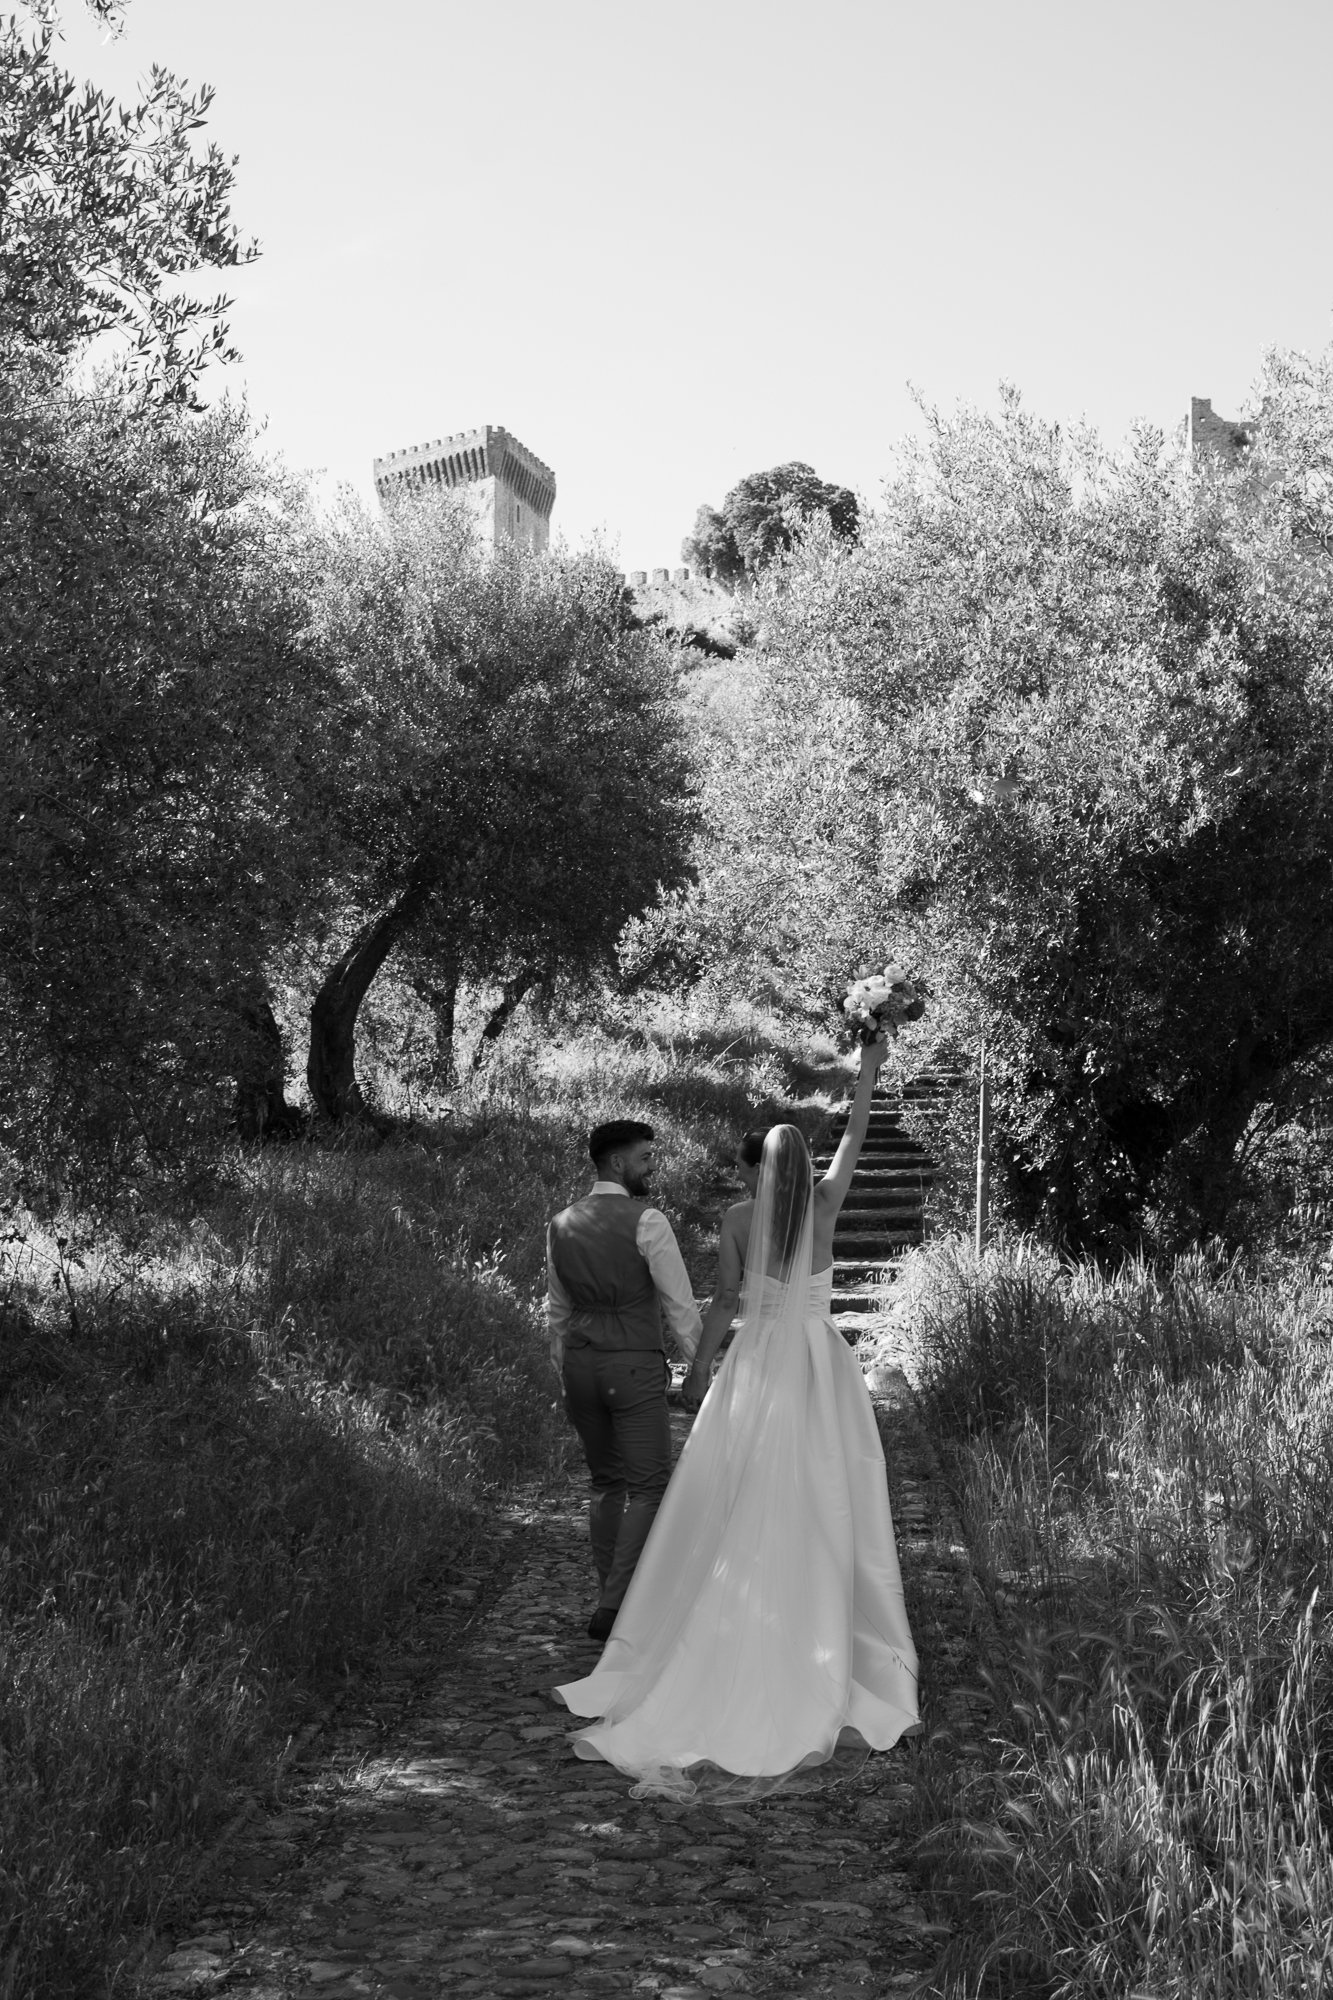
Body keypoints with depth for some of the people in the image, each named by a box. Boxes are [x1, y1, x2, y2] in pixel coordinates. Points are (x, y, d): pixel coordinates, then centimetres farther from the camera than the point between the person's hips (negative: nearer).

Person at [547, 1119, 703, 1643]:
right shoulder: (646, 1221, -10)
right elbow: (679, 1304, -9)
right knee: (649, 1487, 1)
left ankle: (611, 1600, 19)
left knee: (605, 1483, 17)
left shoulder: (561, 1225, 9)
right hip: (635, 1366, -6)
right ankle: (614, 1607, -4)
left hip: (580, 1364, 6)